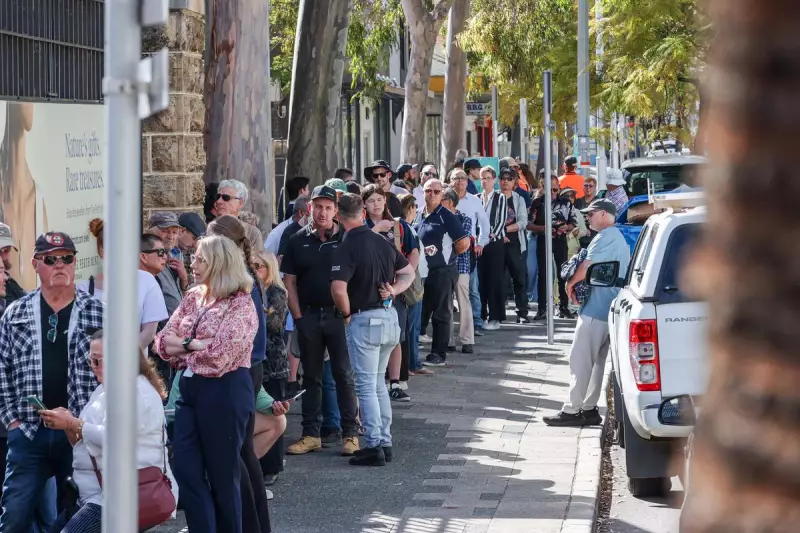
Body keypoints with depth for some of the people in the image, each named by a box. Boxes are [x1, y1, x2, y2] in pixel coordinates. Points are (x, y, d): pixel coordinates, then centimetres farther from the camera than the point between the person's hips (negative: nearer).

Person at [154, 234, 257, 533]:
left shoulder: (240, 305, -9)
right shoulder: (193, 298, 12)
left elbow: (221, 355, -19)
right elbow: (164, 341, 4)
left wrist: (185, 345, -5)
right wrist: (199, 345, -12)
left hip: (225, 391, -7)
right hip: (190, 388, 7)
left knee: (222, 474, 3)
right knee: (185, 468, 2)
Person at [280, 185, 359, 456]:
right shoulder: (298, 241, 6)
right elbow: (290, 281, 6)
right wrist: (298, 316, -2)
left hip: (338, 315, -2)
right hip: (308, 315, 3)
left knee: (344, 375, 0)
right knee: (311, 376, 9)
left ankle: (350, 434, 5)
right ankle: (311, 434, 15)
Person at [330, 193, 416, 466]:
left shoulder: (347, 247, -15)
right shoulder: (382, 241, 7)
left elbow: (338, 288, -26)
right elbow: (409, 272, 19)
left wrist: (346, 313, -9)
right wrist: (393, 291, 4)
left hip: (364, 320, -7)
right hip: (389, 317, 7)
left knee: (366, 386, 0)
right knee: (378, 383, 18)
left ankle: (374, 446, 0)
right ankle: (385, 441, 20)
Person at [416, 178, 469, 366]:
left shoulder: (447, 217, -8)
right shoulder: (419, 216, 10)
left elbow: (464, 243, -11)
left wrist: (447, 254, 1)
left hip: (442, 272, -6)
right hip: (422, 272, 6)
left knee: (441, 315, 2)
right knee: (419, 313, 11)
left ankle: (439, 355, 7)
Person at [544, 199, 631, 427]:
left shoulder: (606, 236, -14)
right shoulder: (619, 238, 20)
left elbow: (587, 267, -21)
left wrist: (571, 283, -4)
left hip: (596, 309, -10)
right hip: (610, 309, 10)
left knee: (580, 359, -7)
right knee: (596, 361, 12)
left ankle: (572, 410, -6)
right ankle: (589, 408, 14)